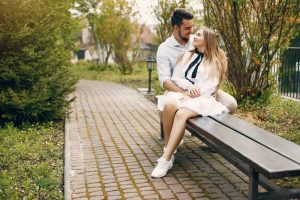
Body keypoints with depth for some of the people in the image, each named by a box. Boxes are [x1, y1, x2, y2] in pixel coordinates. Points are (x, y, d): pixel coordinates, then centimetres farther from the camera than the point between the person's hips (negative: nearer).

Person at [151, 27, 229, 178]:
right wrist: (188, 86, -9)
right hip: (182, 92, 3)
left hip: (202, 98, -3)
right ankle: (169, 147, -22)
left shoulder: (215, 61, 9)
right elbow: (175, 77, 11)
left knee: (181, 113, -35)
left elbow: (210, 86, -2)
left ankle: (166, 159, -33)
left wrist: (192, 94, -14)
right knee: (169, 104, -33)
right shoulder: (186, 55, 21)